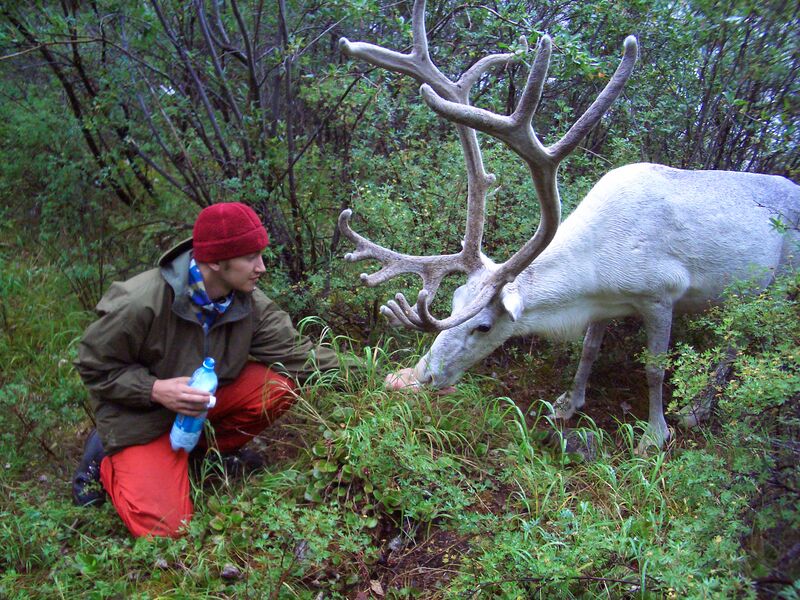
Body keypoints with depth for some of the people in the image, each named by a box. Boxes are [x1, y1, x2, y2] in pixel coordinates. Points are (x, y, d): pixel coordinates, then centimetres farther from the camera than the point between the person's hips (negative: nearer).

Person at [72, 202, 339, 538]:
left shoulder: (249, 302, -14)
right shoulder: (140, 304, -31)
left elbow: (296, 351, -12)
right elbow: (93, 365, -17)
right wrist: (155, 389, -31)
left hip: (204, 395, 6)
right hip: (142, 414, -5)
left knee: (280, 385, -18)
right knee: (165, 527, -17)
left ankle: (206, 450, 4)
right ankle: (106, 459, 11)